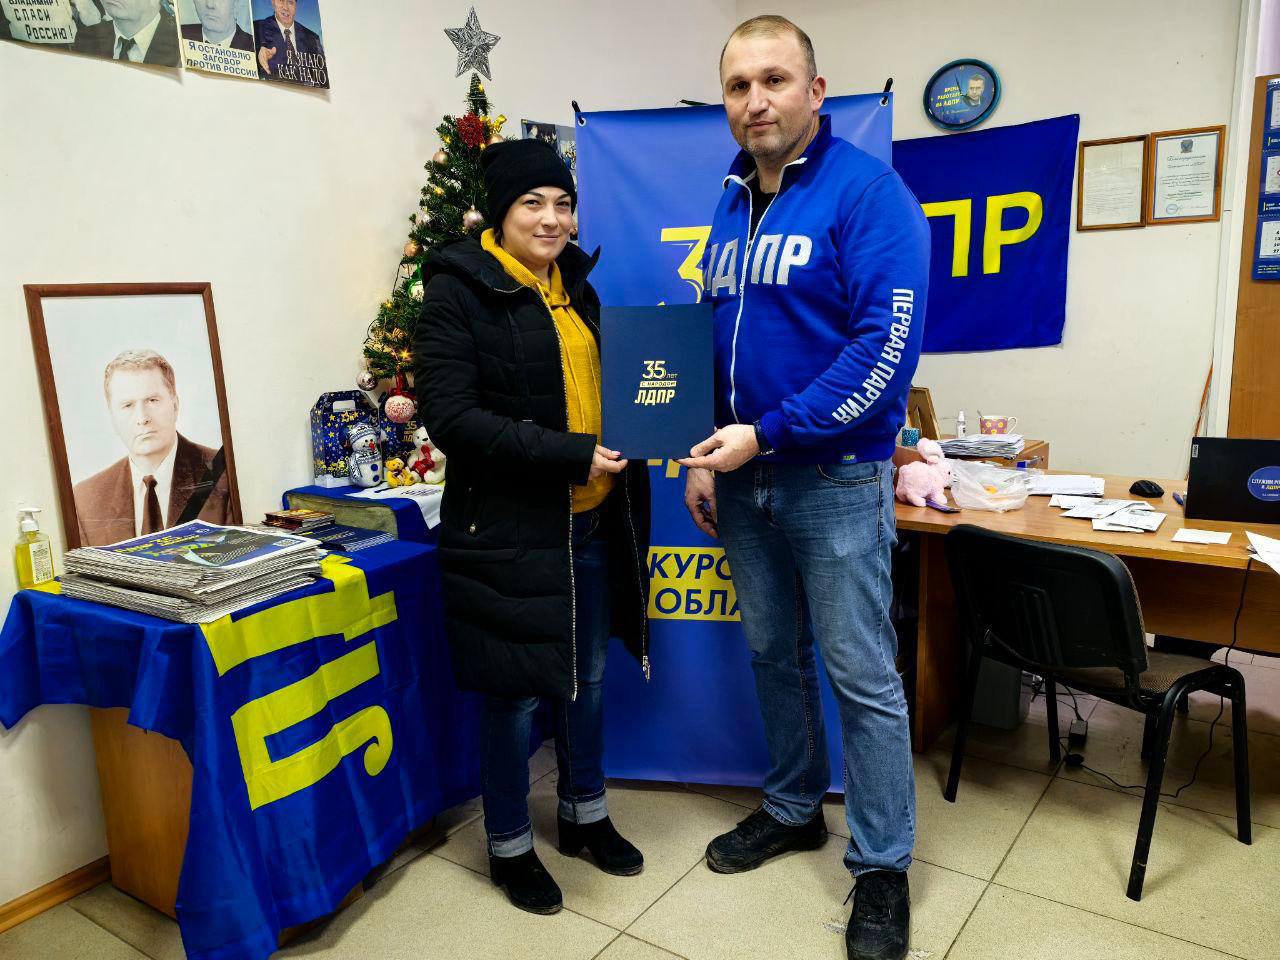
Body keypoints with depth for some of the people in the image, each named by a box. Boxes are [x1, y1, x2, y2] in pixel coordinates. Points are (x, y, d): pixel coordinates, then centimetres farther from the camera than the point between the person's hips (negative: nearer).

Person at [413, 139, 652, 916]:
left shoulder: (573, 284, 11)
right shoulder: (459, 290, -11)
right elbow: (452, 418, -19)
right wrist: (571, 454, -24)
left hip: (591, 523, 7)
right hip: (510, 528, -7)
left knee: (590, 676, 18)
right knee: (517, 694, 7)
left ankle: (586, 816, 40)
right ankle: (510, 846, 30)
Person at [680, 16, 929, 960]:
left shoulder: (867, 192, -11)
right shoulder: (731, 208, 11)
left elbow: (887, 344, -20)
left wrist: (769, 435, -20)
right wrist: (705, 453, 11)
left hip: (836, 478, -7)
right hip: (745, 476, 7)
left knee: (863, 676, 2)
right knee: (773, 655, 17)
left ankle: (883, 866, 20)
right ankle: (795, 808, 37)